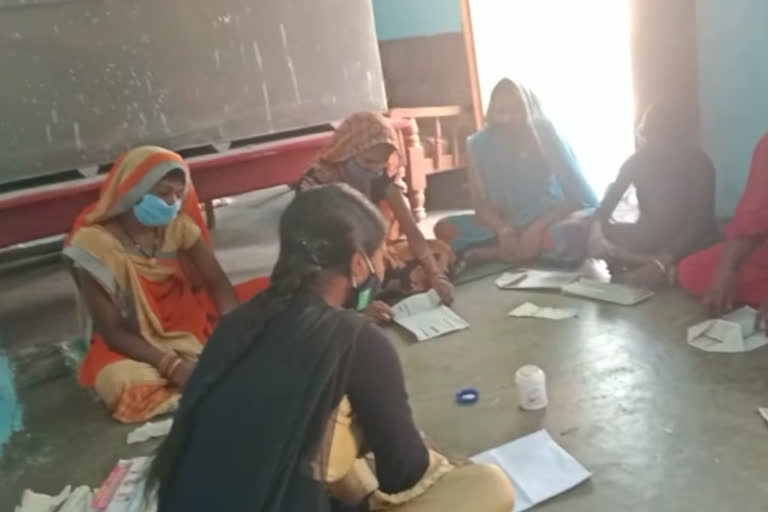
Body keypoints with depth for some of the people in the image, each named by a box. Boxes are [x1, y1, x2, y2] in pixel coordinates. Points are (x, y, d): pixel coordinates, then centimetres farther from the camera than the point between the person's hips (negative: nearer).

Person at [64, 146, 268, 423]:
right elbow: (111, 331, -20)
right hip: (135, 343, -4)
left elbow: (217, 281, -8)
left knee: (264, 294, -9)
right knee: (123, 383, -38)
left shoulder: (178, 224, -8)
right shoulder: (95, 243, -21)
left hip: (187, 321, 4)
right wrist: (171, 365, -30)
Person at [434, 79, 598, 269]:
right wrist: (503, 229, -27)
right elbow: (481, 203, -6)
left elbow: (580, 197, -13)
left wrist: (539, 226, -28)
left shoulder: (546, 134, -10)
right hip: (509, 223, 3)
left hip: (552, 219, -2)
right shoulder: (481, 143, -6)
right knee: (445, 228, -22)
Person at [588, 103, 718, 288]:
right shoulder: (639, 159, 0)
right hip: (650, 237, 5)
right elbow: (612, 196, -7)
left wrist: (663, 261, -38)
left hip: (687, 242, -5)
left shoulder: (698, 162, -12)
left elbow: (701, 219, -22)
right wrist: (597, 230, -32)